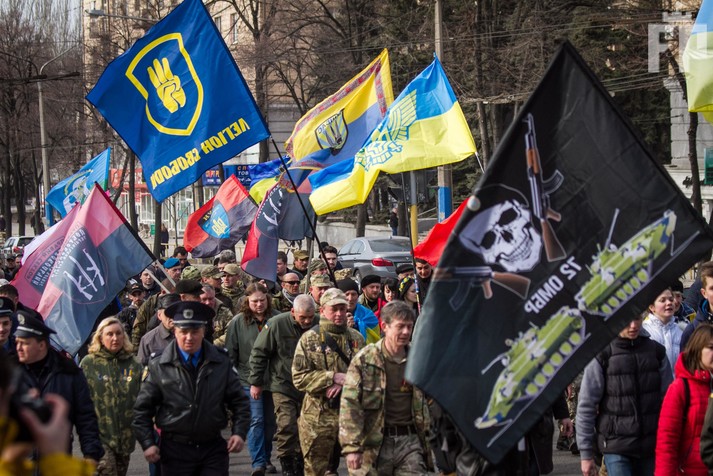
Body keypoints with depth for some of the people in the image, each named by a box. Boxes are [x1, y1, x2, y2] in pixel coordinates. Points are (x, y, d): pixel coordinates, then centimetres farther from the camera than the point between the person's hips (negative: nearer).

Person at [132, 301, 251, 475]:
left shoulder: (221, 363, 5)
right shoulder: (159, 366, -1)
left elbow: (239, 402, 9)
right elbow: (142, 409, 3)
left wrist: (239, 433, -4)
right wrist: (147, 443, -4)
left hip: (213, 448, 1)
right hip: (175, 450, -1)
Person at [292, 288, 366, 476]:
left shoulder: (356, 338, 9)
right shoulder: (309, 339, 0)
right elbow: (299, 378, -7)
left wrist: (344, 382, -14)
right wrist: (333, 377, -15)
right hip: (318, 416, -2)